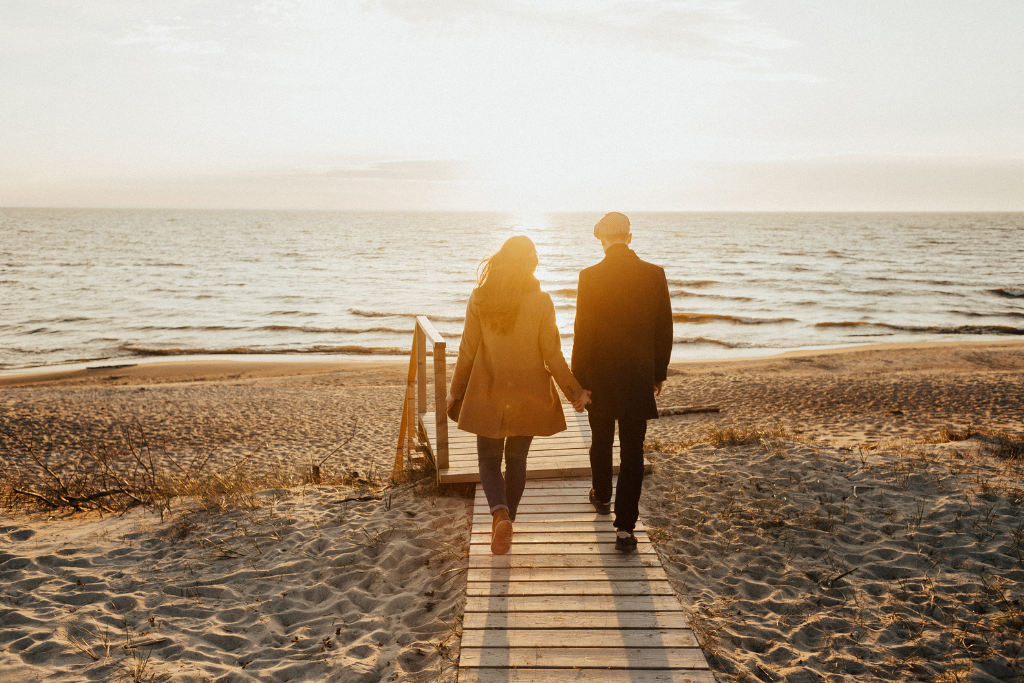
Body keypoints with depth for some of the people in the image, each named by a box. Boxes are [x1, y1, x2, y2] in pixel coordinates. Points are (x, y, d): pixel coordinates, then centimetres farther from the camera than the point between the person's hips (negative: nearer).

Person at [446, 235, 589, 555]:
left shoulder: (479, 299, -7)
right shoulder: (541, 301, -11)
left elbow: (468, 351, -2)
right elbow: (552, 355, -7)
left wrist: (456, 391, 10)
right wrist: (574, 391, 5)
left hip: (488, 394, 0)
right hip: (528, 396, 0)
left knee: (489, 459, 12)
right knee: (516, 459, 16)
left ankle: (500, 514, -12)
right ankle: (504, 523, 24)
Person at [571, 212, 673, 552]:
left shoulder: (590, 277, -11)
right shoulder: (655, 274, -4)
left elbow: (582, 333, -11)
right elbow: (664, 330, 2)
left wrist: (578, 381, -4)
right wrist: (659, 373, 13)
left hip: (600, 376, -1)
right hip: (640, 377, 1)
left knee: (601, 441, 21)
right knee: (632, 451, 5)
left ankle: (602, 496, 43)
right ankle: (625, 527, 2)